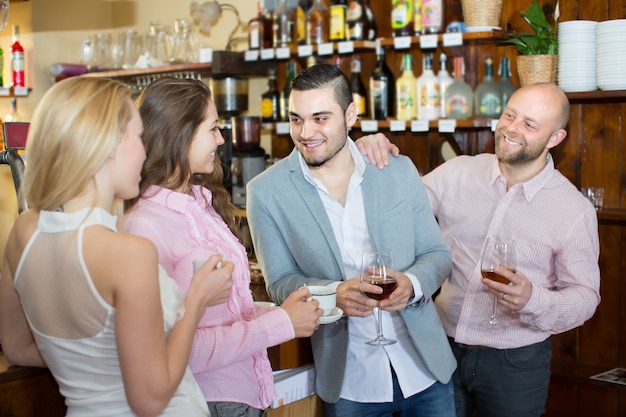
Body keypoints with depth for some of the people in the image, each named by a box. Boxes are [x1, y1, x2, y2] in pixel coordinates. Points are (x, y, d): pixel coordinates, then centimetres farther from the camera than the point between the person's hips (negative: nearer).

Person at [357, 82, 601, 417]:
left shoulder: (575, 209, -9)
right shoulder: (456, 173, -2)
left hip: (515, 364, -2)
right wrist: (371, 160, -16)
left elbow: (585, 296, -6)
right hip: (443, 350, 2)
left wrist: (533, 299, -26)